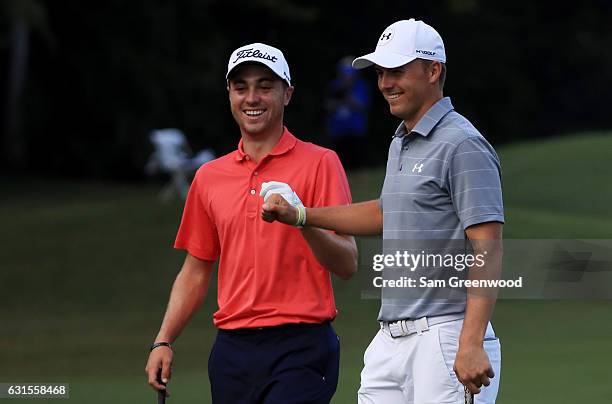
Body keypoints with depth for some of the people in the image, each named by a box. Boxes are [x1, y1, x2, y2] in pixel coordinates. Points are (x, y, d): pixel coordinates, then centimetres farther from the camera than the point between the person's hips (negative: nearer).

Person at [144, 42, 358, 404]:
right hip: (232, 351, 5)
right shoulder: (209, 177, 15)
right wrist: (163, 343, 9)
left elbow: (348, 265, -7)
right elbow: (195, 272, 20)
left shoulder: (320, 164, 0)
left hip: (300, 349, -5)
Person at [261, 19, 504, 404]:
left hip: (446, 338, -9)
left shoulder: (462, 145, -11)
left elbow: (487, 249, -18)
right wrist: (301, 215, 32)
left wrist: (471, 345, -26)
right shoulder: (400, 144, 18)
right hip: (391, 340, 9)